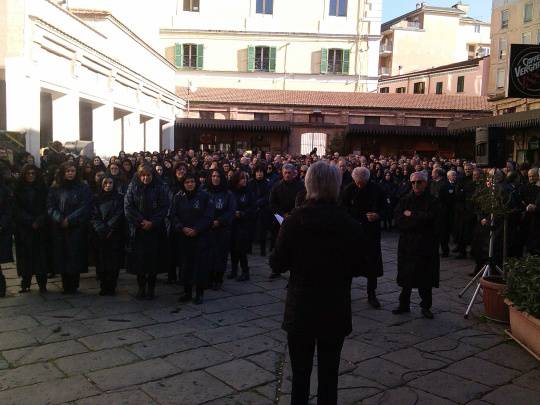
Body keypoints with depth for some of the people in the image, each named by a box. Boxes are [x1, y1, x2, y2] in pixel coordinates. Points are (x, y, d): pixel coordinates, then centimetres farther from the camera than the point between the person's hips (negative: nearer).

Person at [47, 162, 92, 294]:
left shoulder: (83, 188, 1)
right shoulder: (55, 189, 9)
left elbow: (85, 207, -7)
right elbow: (50, 207, 3)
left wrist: (69, 220, -13)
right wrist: (60, 220, -13)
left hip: (77, 228, -3)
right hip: (59, 229, 3)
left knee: (74, 257, -4)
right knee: (62, 257, 3)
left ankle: (73, 287, 6)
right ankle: (66, 287, 12)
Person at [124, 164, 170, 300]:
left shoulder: (159, 187, -1)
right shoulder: (133, 187, 2)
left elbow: (164, 207, -4)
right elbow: (128, 207, -3)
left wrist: (152, 222, -13)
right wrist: (141, 221, -12)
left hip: (155, 229, -1)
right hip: (137, 229, 1)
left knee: (153, 258, 1)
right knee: (139, 258, 1)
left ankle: (151, 287, 13)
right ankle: (141, 287, 14)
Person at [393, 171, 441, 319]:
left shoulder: (432, 201, 0)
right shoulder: (405, 200, 6)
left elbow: (430, 218, -17)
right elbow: (399, 221, -6)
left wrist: (411, 215, -8)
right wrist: (419, 219, -13)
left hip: (426, 246, -2)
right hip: (407, 244, 2)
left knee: (425, 278, 4)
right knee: (407, 275, 7)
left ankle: (426, 306, 16)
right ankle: (404, 304, 19)